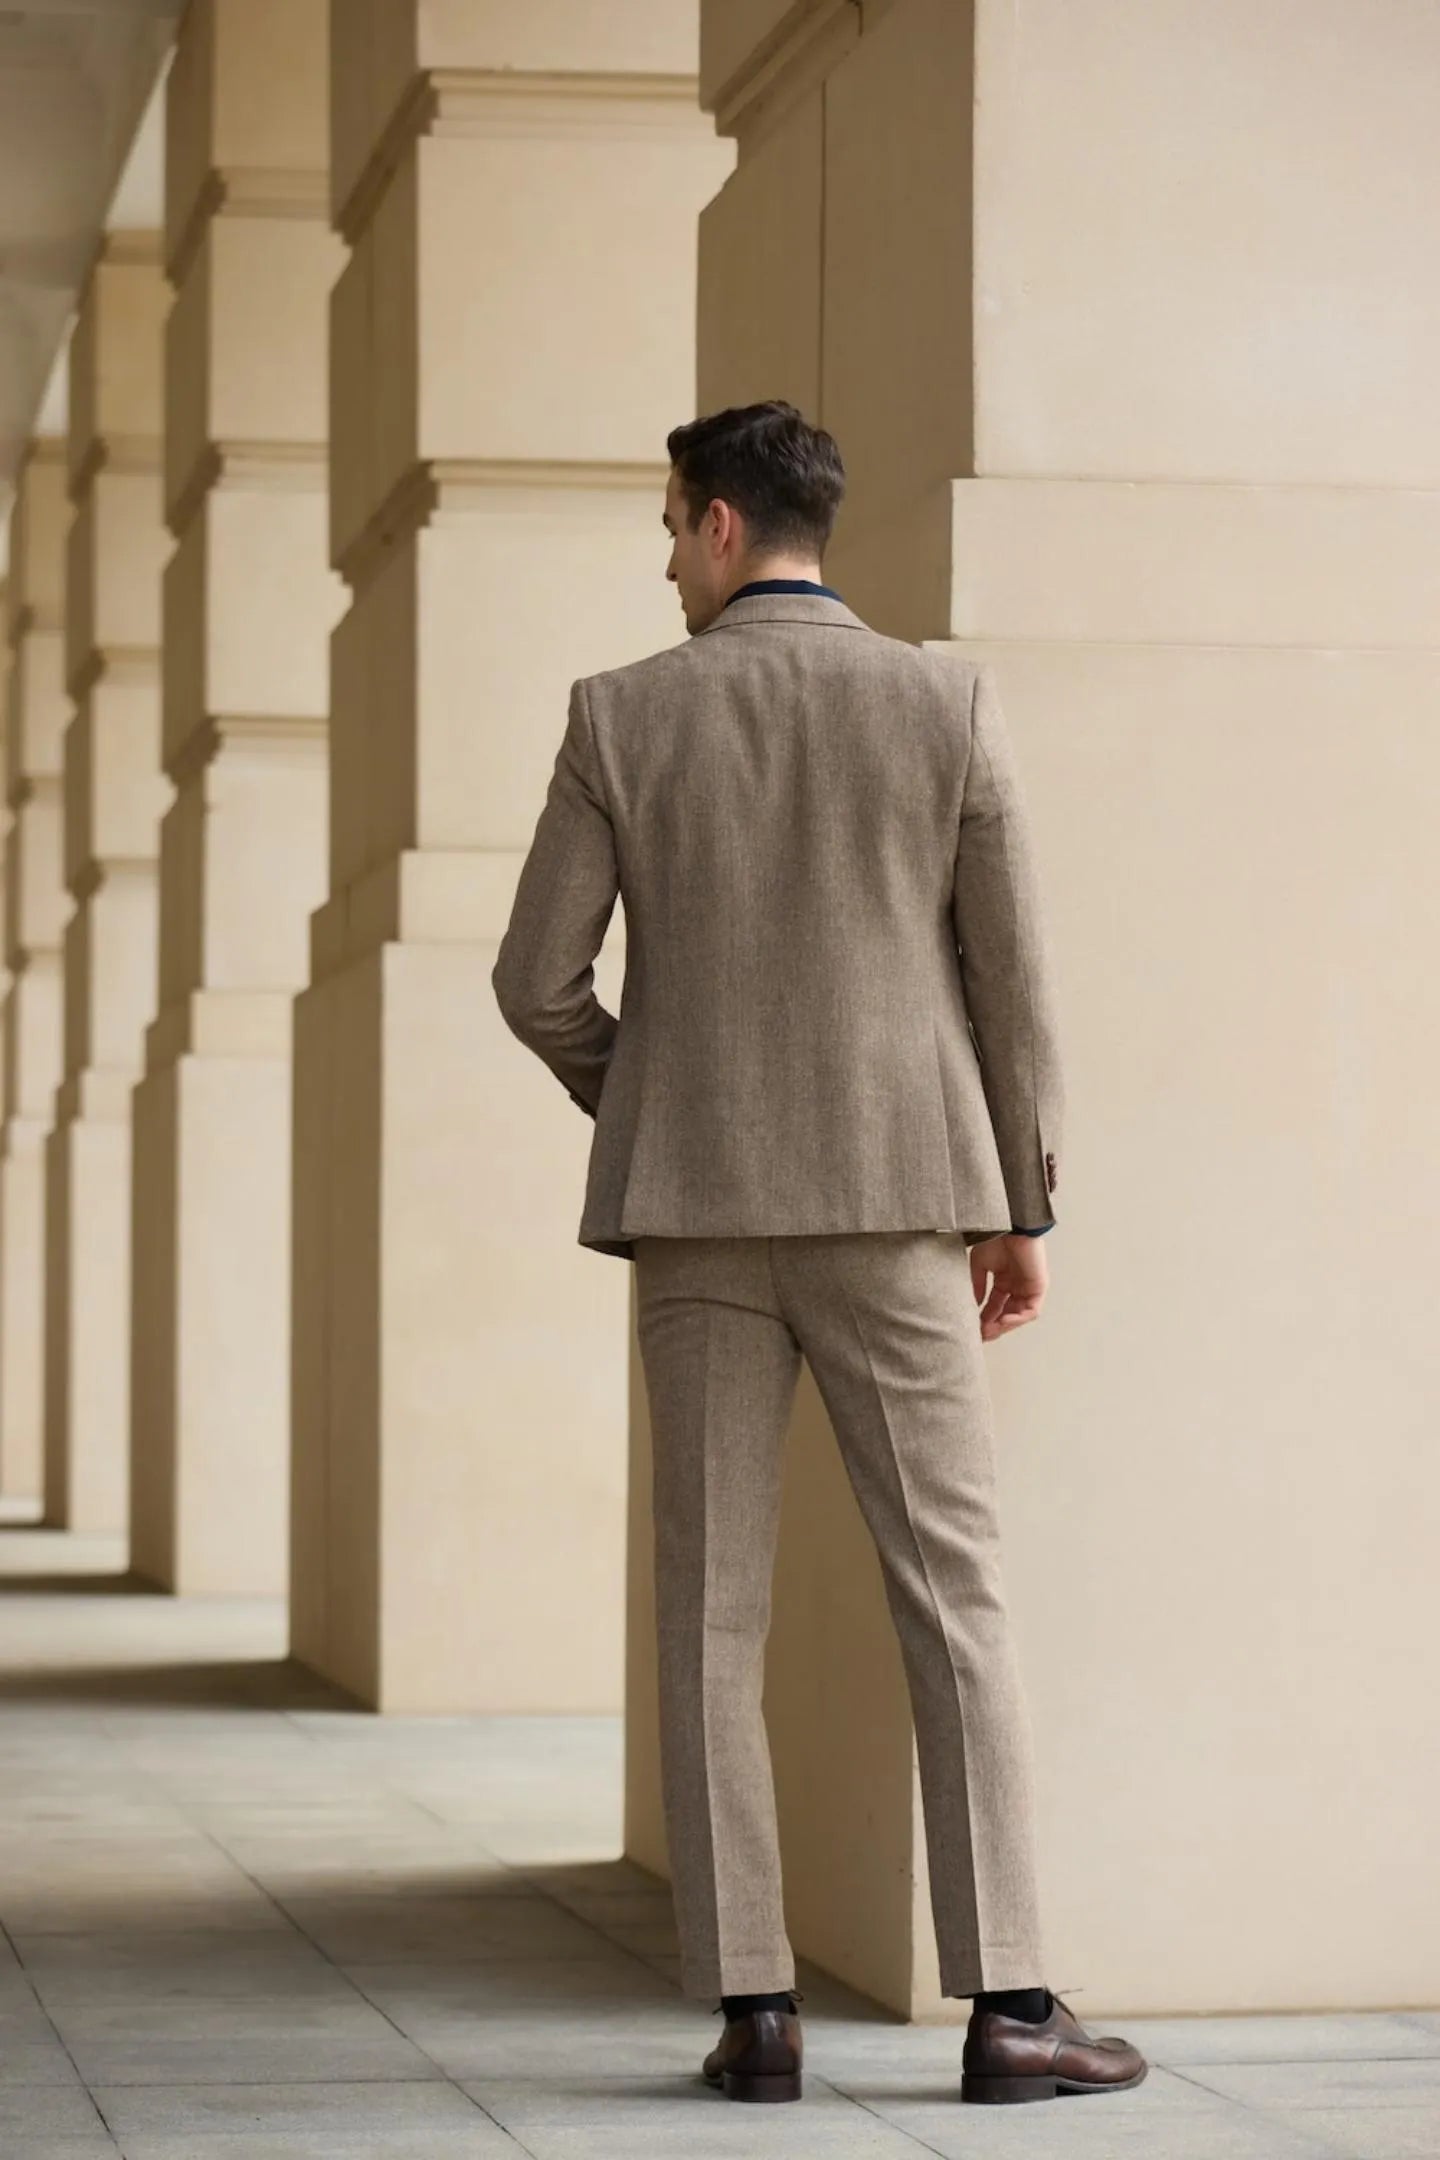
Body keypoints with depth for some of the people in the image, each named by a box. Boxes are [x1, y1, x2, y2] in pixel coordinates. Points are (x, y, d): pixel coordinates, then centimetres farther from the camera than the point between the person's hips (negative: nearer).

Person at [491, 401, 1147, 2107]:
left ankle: (751, 2009, 0)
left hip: (695, 1215, 1)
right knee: (952, 1600, 2)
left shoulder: (623, 717, -1)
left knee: (712, 1611, 4)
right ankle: (1006, 2007, -4)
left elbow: (538, 981, 0)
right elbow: (1013, 977, -1)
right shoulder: (946, 702, -2)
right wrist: (1021, 1210, 9)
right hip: (891, 1210, -1)